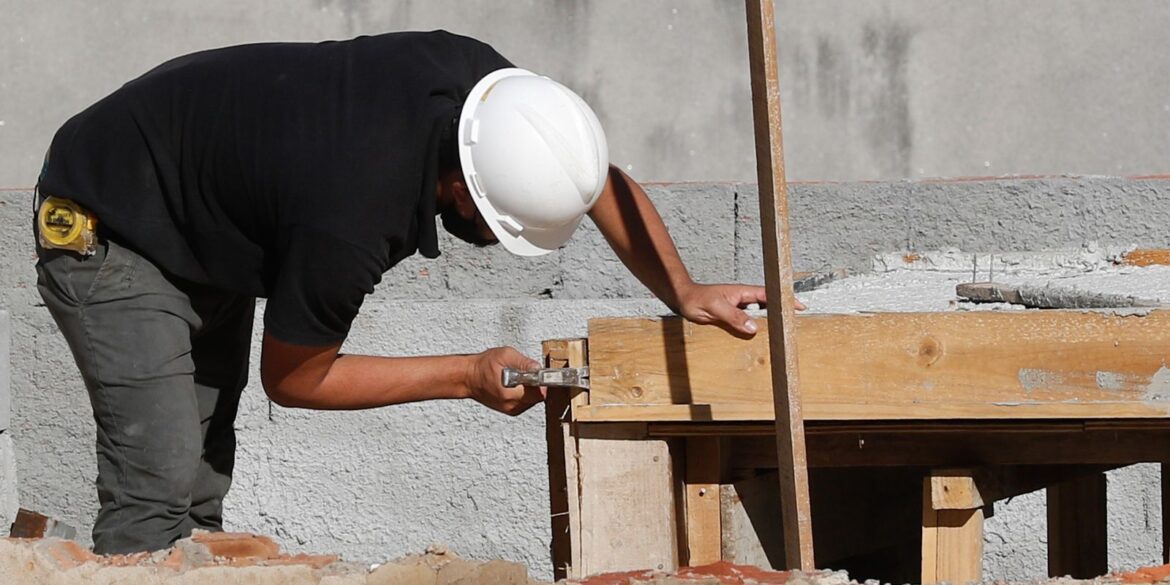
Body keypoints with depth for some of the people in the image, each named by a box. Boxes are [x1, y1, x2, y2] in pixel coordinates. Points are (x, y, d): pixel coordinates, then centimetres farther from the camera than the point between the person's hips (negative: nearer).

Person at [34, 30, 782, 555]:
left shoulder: (477, 80, -20)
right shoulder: (353, 221, -40)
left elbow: (603, 181, 0)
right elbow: (293, 378, -20)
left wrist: (684, 293, -9)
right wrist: (469, 377, -19)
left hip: (208, 236, 9)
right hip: (108, 231, -9)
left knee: (203, 486, 8)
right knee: (158, 490, -19)